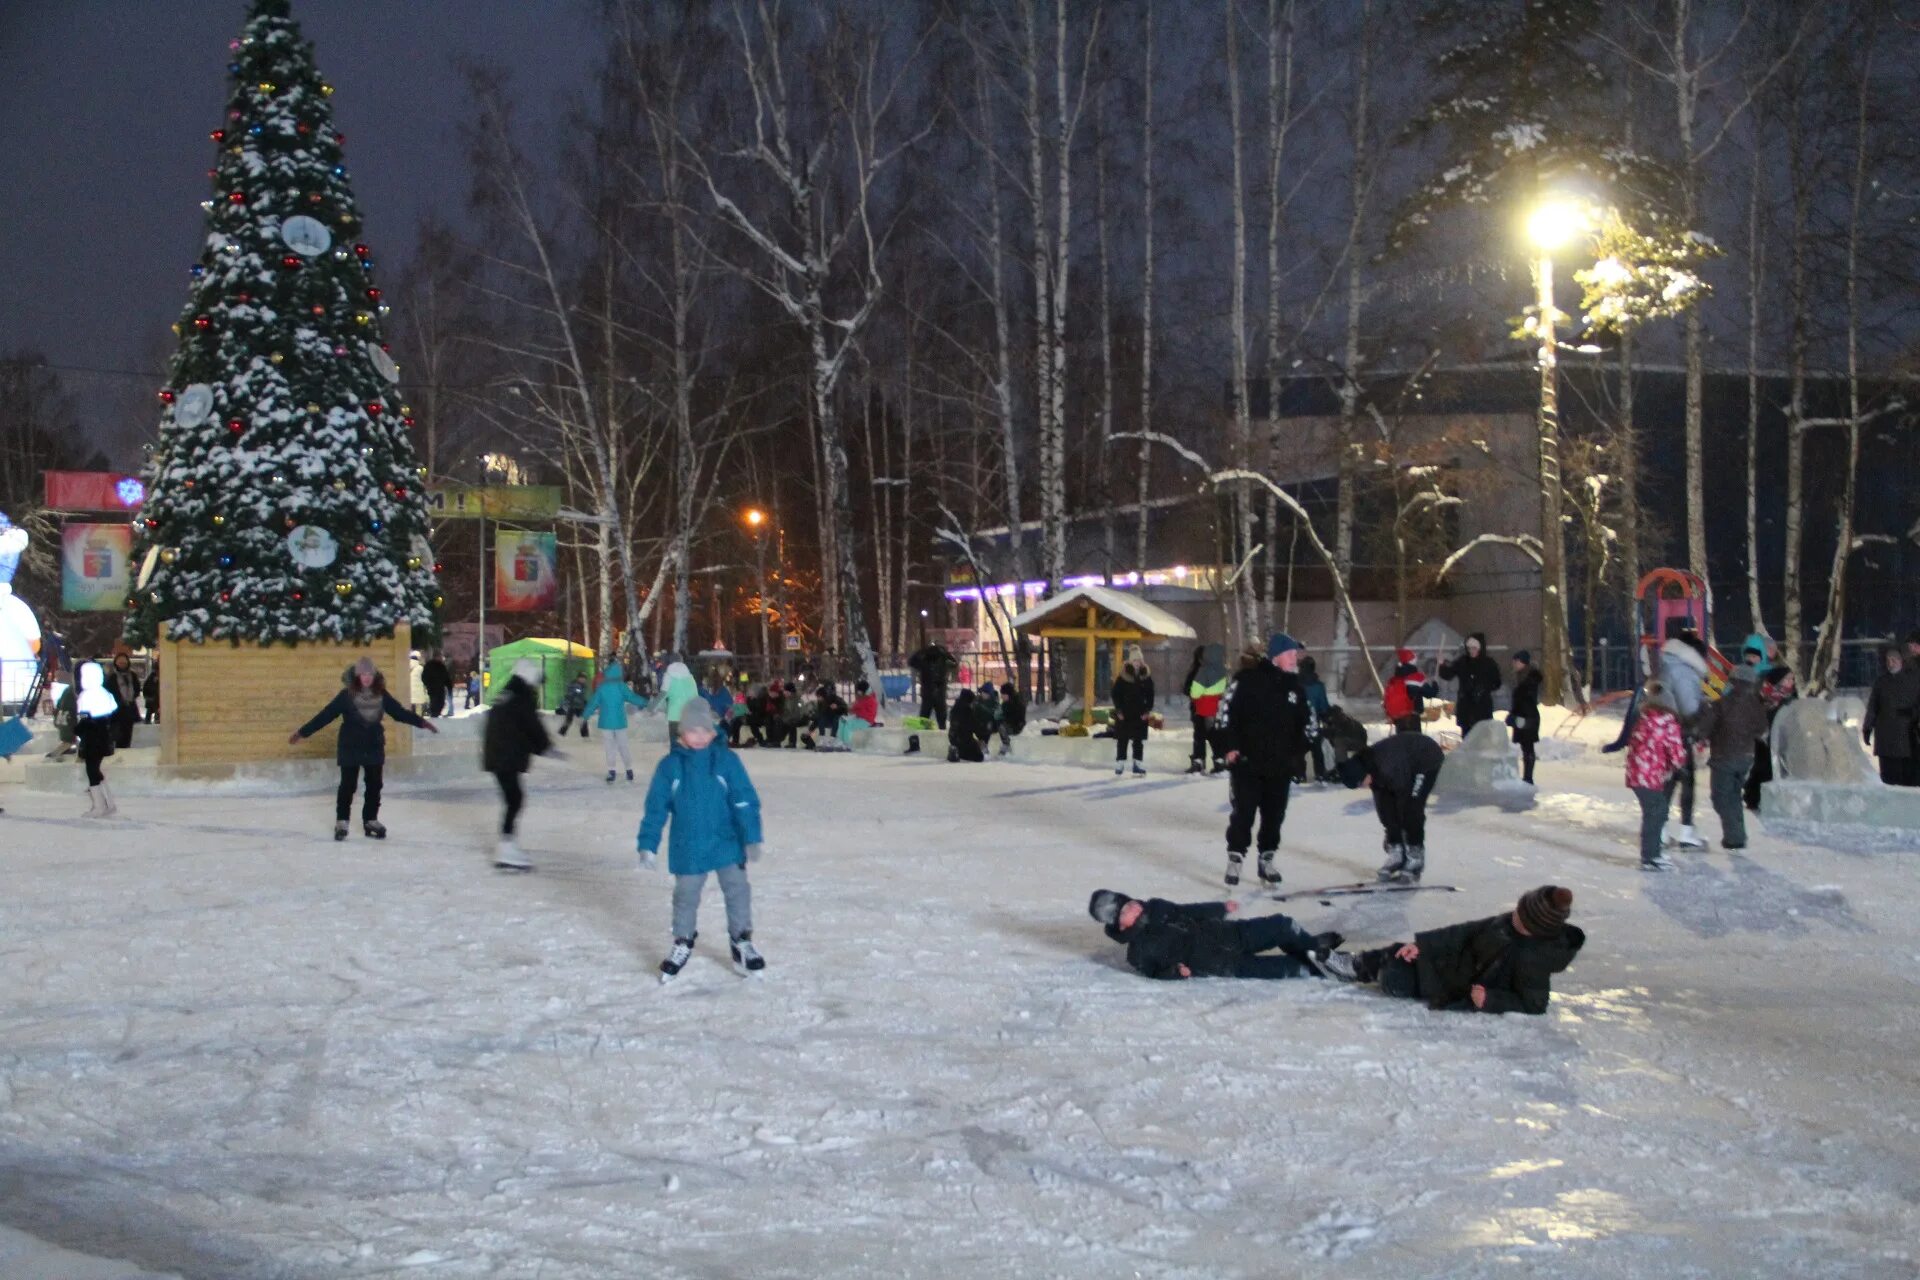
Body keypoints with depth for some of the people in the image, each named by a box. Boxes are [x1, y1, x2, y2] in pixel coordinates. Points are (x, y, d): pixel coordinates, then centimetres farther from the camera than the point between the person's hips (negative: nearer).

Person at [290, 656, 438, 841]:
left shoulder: (381, 695, -3)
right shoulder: (347, 695, -13)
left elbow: (399, 712, 6)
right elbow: (326, 715, -13)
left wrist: (422, 723, 7)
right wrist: (302, 732, -15)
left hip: (375, 747, 4)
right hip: (350, 748, -3)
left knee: (374, 785, 8)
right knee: (348, 785, 2)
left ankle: (371, 821, 22)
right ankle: (341, 822, 14)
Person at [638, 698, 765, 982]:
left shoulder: (726, 760, -8)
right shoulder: (670, 765, -5)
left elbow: (745, 802, -8)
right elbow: (656, 808, -2)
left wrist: (751, 838, -13)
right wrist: (648, 844, -4)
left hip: (727, 844, 0)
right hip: (688, 849, 1)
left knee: (737, 892, 6)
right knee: (685, 898, 13)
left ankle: (741, 942, 23)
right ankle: (682, 944, 31)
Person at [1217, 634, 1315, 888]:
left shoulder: (1296, 686, 8)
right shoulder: (1249, 679, -9)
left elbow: (1307, 721, 17)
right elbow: (1227, 709, -8)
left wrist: (1298, 751, 8)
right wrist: (1231, 745, -11)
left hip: (1280, 765, 5)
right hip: (1247, 762, -5)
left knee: (1274, 815, 9)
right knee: (1243, 812, -3)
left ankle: (1266, 860, 22)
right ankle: (1235, 860, 7)